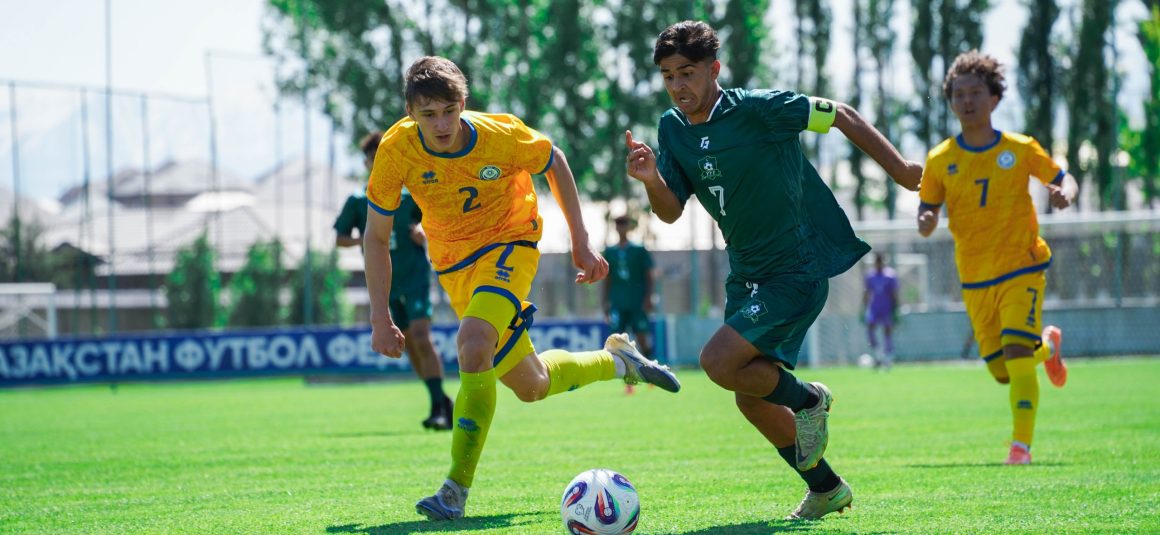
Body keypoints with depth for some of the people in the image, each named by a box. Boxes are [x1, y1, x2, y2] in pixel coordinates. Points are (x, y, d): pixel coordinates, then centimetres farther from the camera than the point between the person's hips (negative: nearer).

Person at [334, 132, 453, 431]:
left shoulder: (409, 193, -1)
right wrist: (362, 240, -15)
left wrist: (424, 233, -14)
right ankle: (443, 403, 23)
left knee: (421, 339, -20)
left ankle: (439, 409, -21)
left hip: (415, 275, -4)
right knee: (409, 348, 9)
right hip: (384, 284, 4)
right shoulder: (358, 201, 4)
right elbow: (339, 239, 5)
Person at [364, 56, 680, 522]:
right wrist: (380, 317, -10)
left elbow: (554, 163, 0)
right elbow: (376, 236, -7)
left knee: (473, 345, -31)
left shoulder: (502, 135, -22)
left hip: (509, 246, -3)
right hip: (454, 265, 4)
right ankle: (617, 361, 41)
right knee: (530, 386, 10)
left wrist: (580, 242, 2)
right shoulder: (397, 150, -19)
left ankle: (456, 490, -25)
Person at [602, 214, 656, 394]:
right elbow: (607, 279, 14)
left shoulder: (639, 250, 2)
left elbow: (648, 276, 3)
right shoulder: (609, 252, 9)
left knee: (642, 338, 1)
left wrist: (648, 297, -7)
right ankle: (628, 381, -6)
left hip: (638, 303, -2)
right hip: (617, 303, 2)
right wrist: (606, 302, 10)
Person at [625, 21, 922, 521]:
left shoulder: (757, 108, -18)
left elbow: (842, 116, -8)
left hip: (797, 270, -8)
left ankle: (807, 400, 5)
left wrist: (900, 170, -4)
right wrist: (651, 179, -22)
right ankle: (825, 487, 29)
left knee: (719, 361, -22)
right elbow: (671, 211, -1)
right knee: (750, 395, 10)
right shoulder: (672, 128, 1)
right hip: (746, 274, 8)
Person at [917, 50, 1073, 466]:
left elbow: (1062, 179, 8)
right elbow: (927, 212, 4)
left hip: (1022, 269, -3)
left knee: (1016, 354, -21)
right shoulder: (941, 160, 0)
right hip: (975, 279, 3)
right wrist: (926, 223, -21)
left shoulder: (1021, 150, -3)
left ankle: (1021, 444, -17)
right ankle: (1048, 345, 39)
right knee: (1001, 372, 6)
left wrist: (1064, 194, -16)